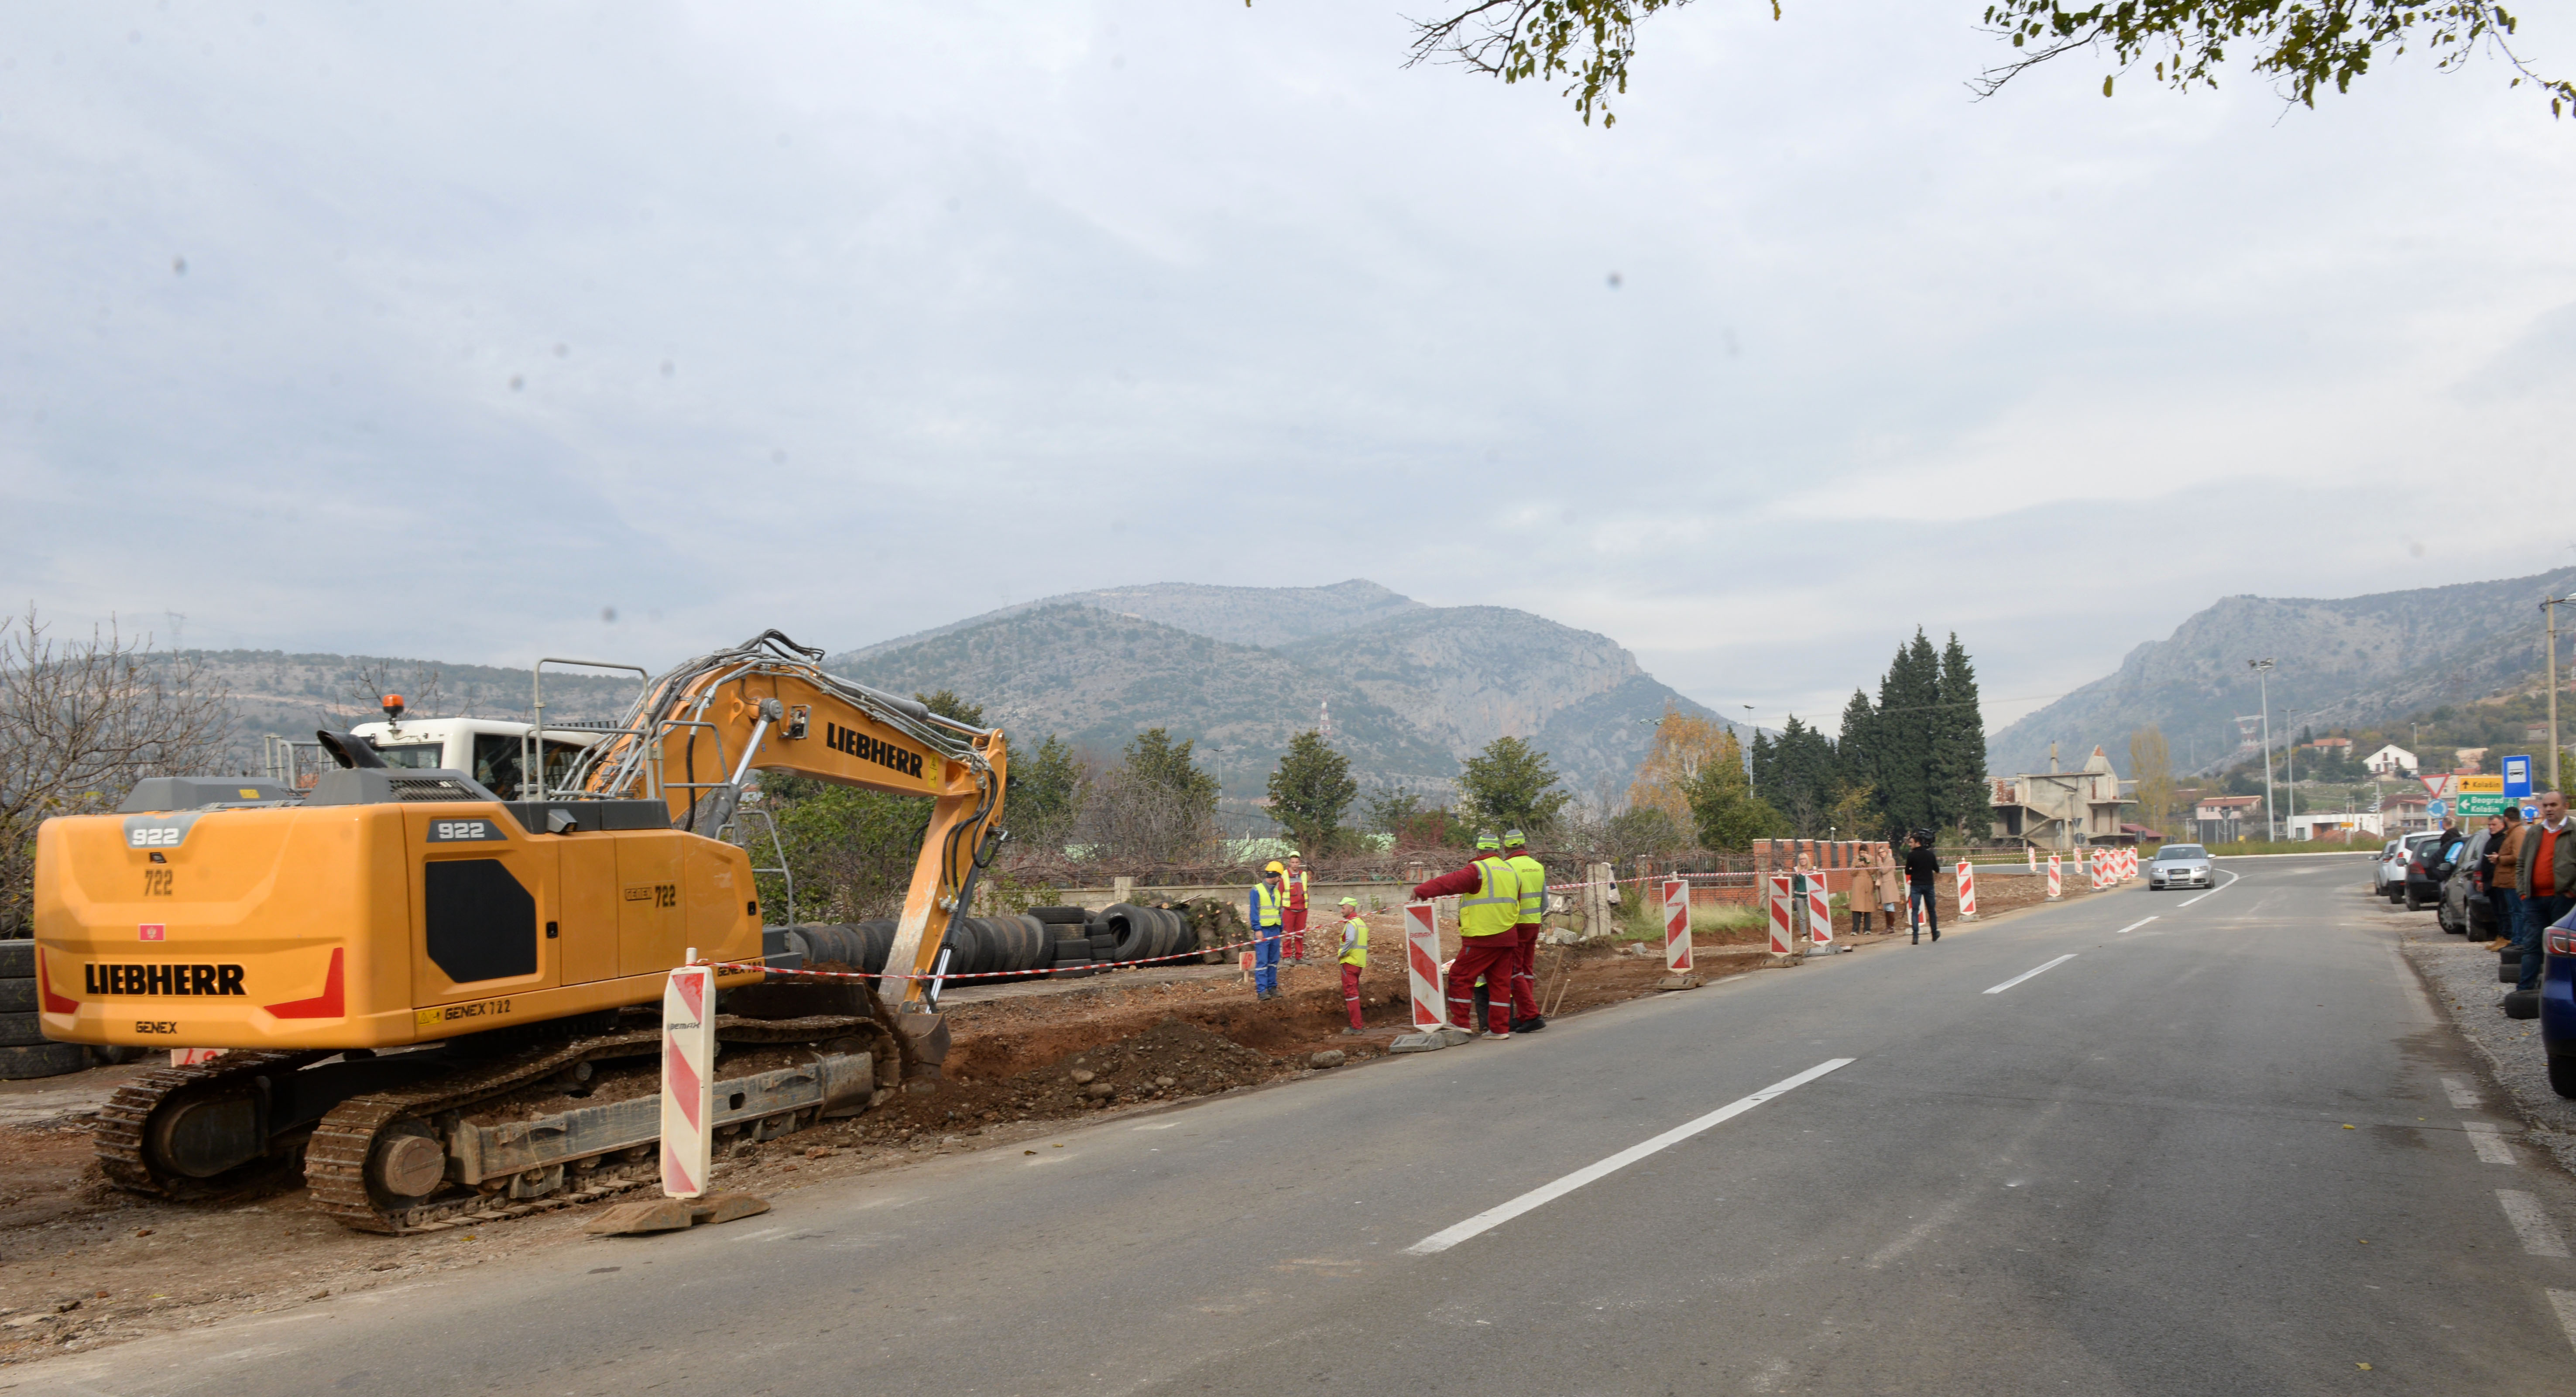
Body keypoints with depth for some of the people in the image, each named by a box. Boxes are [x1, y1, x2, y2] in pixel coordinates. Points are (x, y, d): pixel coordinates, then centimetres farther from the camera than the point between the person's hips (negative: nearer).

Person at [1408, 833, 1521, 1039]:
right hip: (1507, 937, 8)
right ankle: (1500, 1028, 9)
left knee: (1461, 976, 1)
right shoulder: (1511, 872, 16)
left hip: (1481, 938, -7)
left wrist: (1421, 891, -15)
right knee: (1500, 982, 9)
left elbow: (1449, 883, -19)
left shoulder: (1479, 870, -9)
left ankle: (1460, 1021, 2)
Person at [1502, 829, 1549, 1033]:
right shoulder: (1538, 867, 9)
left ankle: (1532, 1015, -10)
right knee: (1527, 971, 12)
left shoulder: (1507, 867, -14)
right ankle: (1523, 1017, 14)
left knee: (1515, 973, -3)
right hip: (1534, 924, 7)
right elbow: (1545, 900, 15)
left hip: (1515, 925, -7)